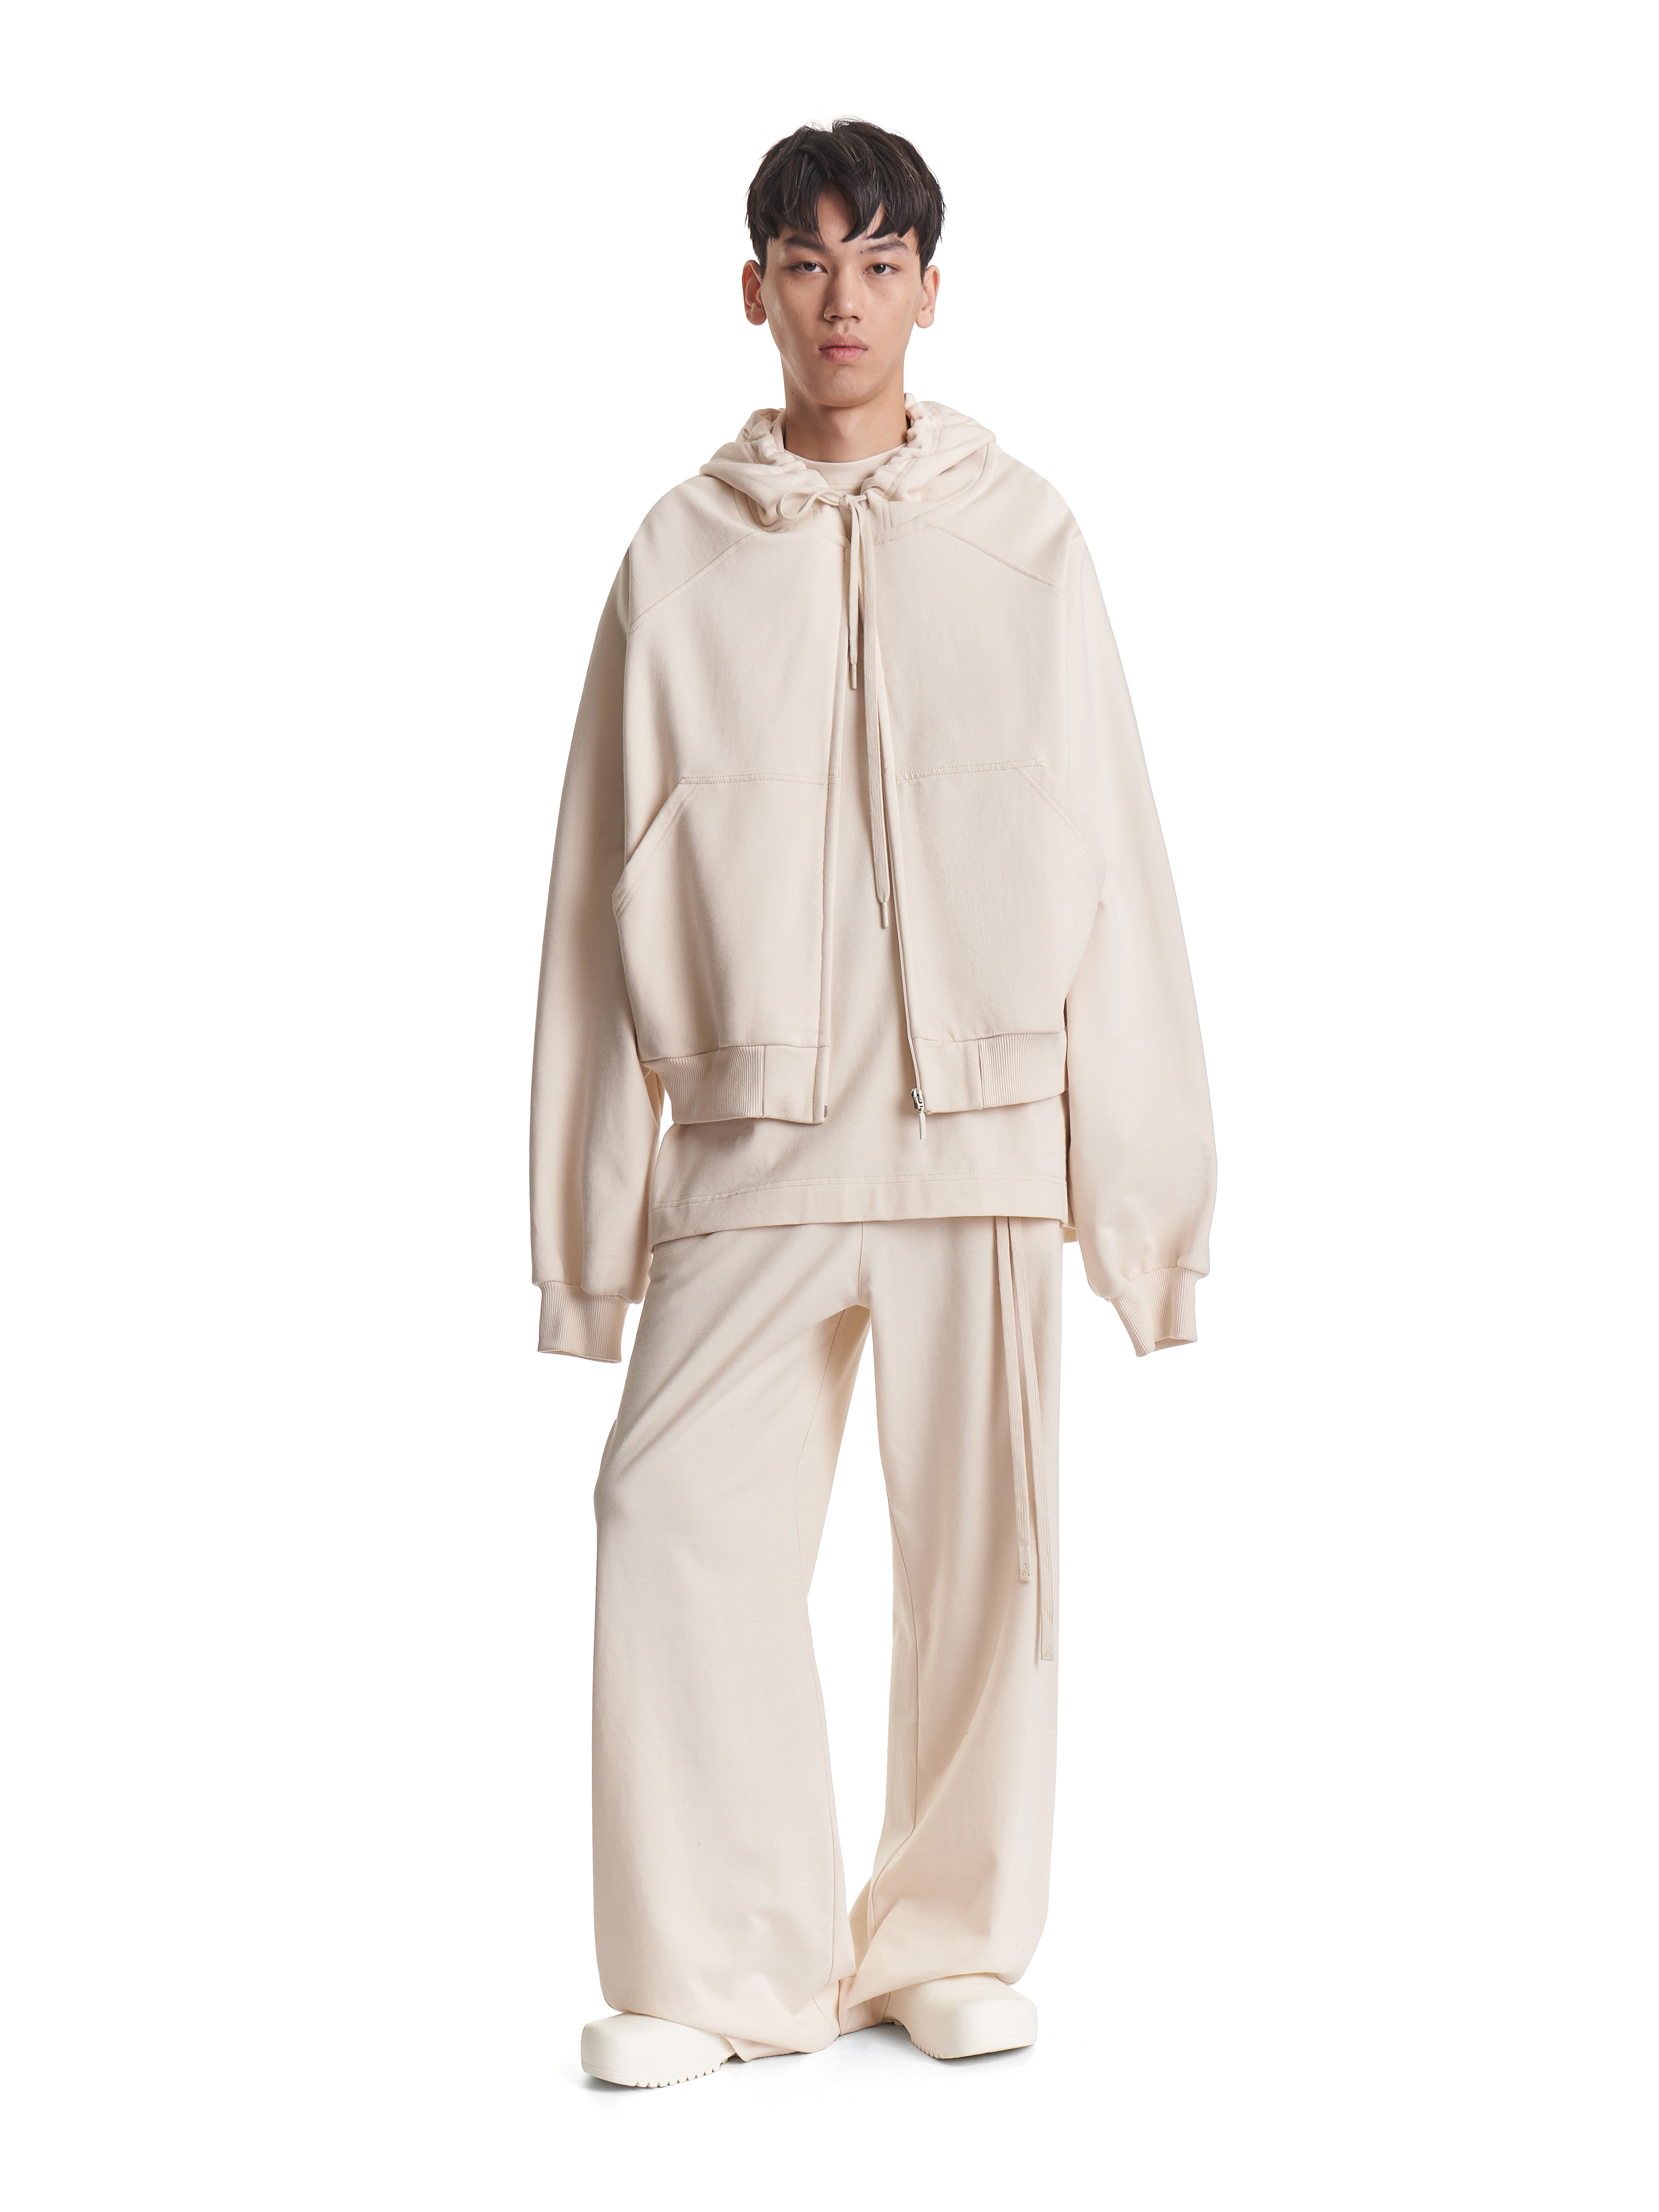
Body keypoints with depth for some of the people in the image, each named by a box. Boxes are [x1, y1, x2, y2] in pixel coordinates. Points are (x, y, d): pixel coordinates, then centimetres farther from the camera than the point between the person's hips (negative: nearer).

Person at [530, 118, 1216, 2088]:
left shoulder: (1024, 546, 4)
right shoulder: (681, 558, 5)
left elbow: (1108, 868, 4)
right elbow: (607, 893, 6)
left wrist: (1139, 1184, 0)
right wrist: (590, 1208, 3)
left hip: (980, 1129, 0)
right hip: (750, 1139, 0)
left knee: (981, 1539, 5)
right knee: (683, 1511, -7)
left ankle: (952, 1943, 22)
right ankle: (718, 1970, 7)